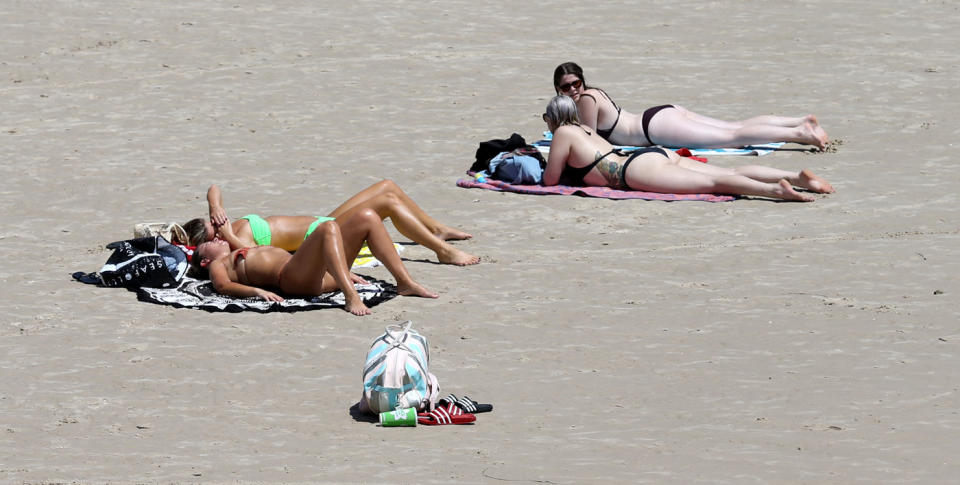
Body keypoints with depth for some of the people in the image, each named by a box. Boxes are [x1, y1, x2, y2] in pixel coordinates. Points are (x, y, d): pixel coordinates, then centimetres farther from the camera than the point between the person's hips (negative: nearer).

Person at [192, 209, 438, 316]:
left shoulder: (250, 255, 41)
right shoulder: (219, 265, 19)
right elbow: (222, 285, -3)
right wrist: (256, 291, -24)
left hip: (322, 274, 8)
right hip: (293, 278, -8)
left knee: (367, 217, -2)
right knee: (328, 227, -33)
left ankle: (405, 282, -11)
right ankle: (351, 297, -48)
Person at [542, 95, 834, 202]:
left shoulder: (563, 134, 8)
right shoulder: (585, 130, 31)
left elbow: (550, 179, 8)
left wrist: (546, 170, 28)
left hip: (640, 168, -8)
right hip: (660, 155, 8)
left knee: (711, 182, -26)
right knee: (731, 174, -5)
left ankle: (774, 189, -46)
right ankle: (796, 177, -19)